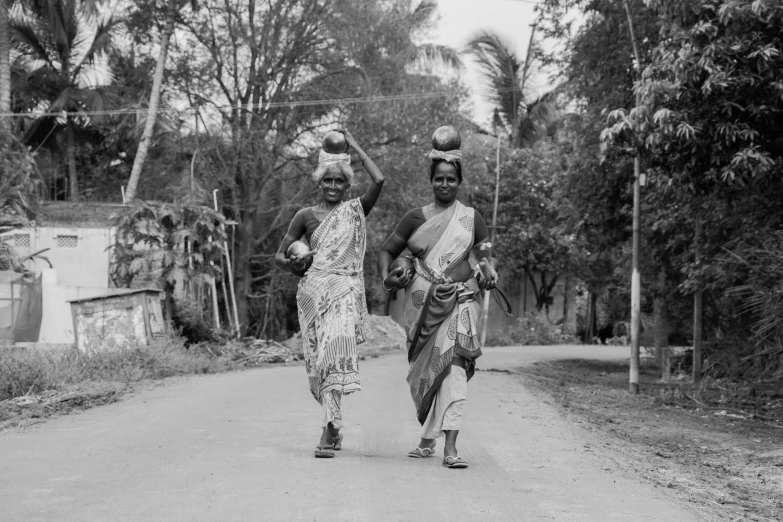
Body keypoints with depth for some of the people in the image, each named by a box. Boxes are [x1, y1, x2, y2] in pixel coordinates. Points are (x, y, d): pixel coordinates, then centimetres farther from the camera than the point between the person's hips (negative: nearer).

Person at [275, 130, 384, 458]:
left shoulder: (355, 210, 9)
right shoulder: (306, 216, 10)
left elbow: (379, 181, -7)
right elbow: (279, 255, 12)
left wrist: (355, 146, 1)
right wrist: (291, 264, -11)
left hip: (345, 289, -2)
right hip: (313, 290, 2)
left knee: (336, 350, -19)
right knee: (320, 359, 4)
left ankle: (328, 431, -24)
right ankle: (334, 426, 23)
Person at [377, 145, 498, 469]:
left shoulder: (472, 219, 10)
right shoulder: (416, 218, 9)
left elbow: (485, 257, 13)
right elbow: (386, 251, 12)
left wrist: (490, 275, -9)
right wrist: (387, 277, -8)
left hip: (461, 301, -2)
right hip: (423, 304, 2)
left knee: (453, 364, -18)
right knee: (424, 371, 9)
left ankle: (450, 448, -24)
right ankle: (429, 439, 29)